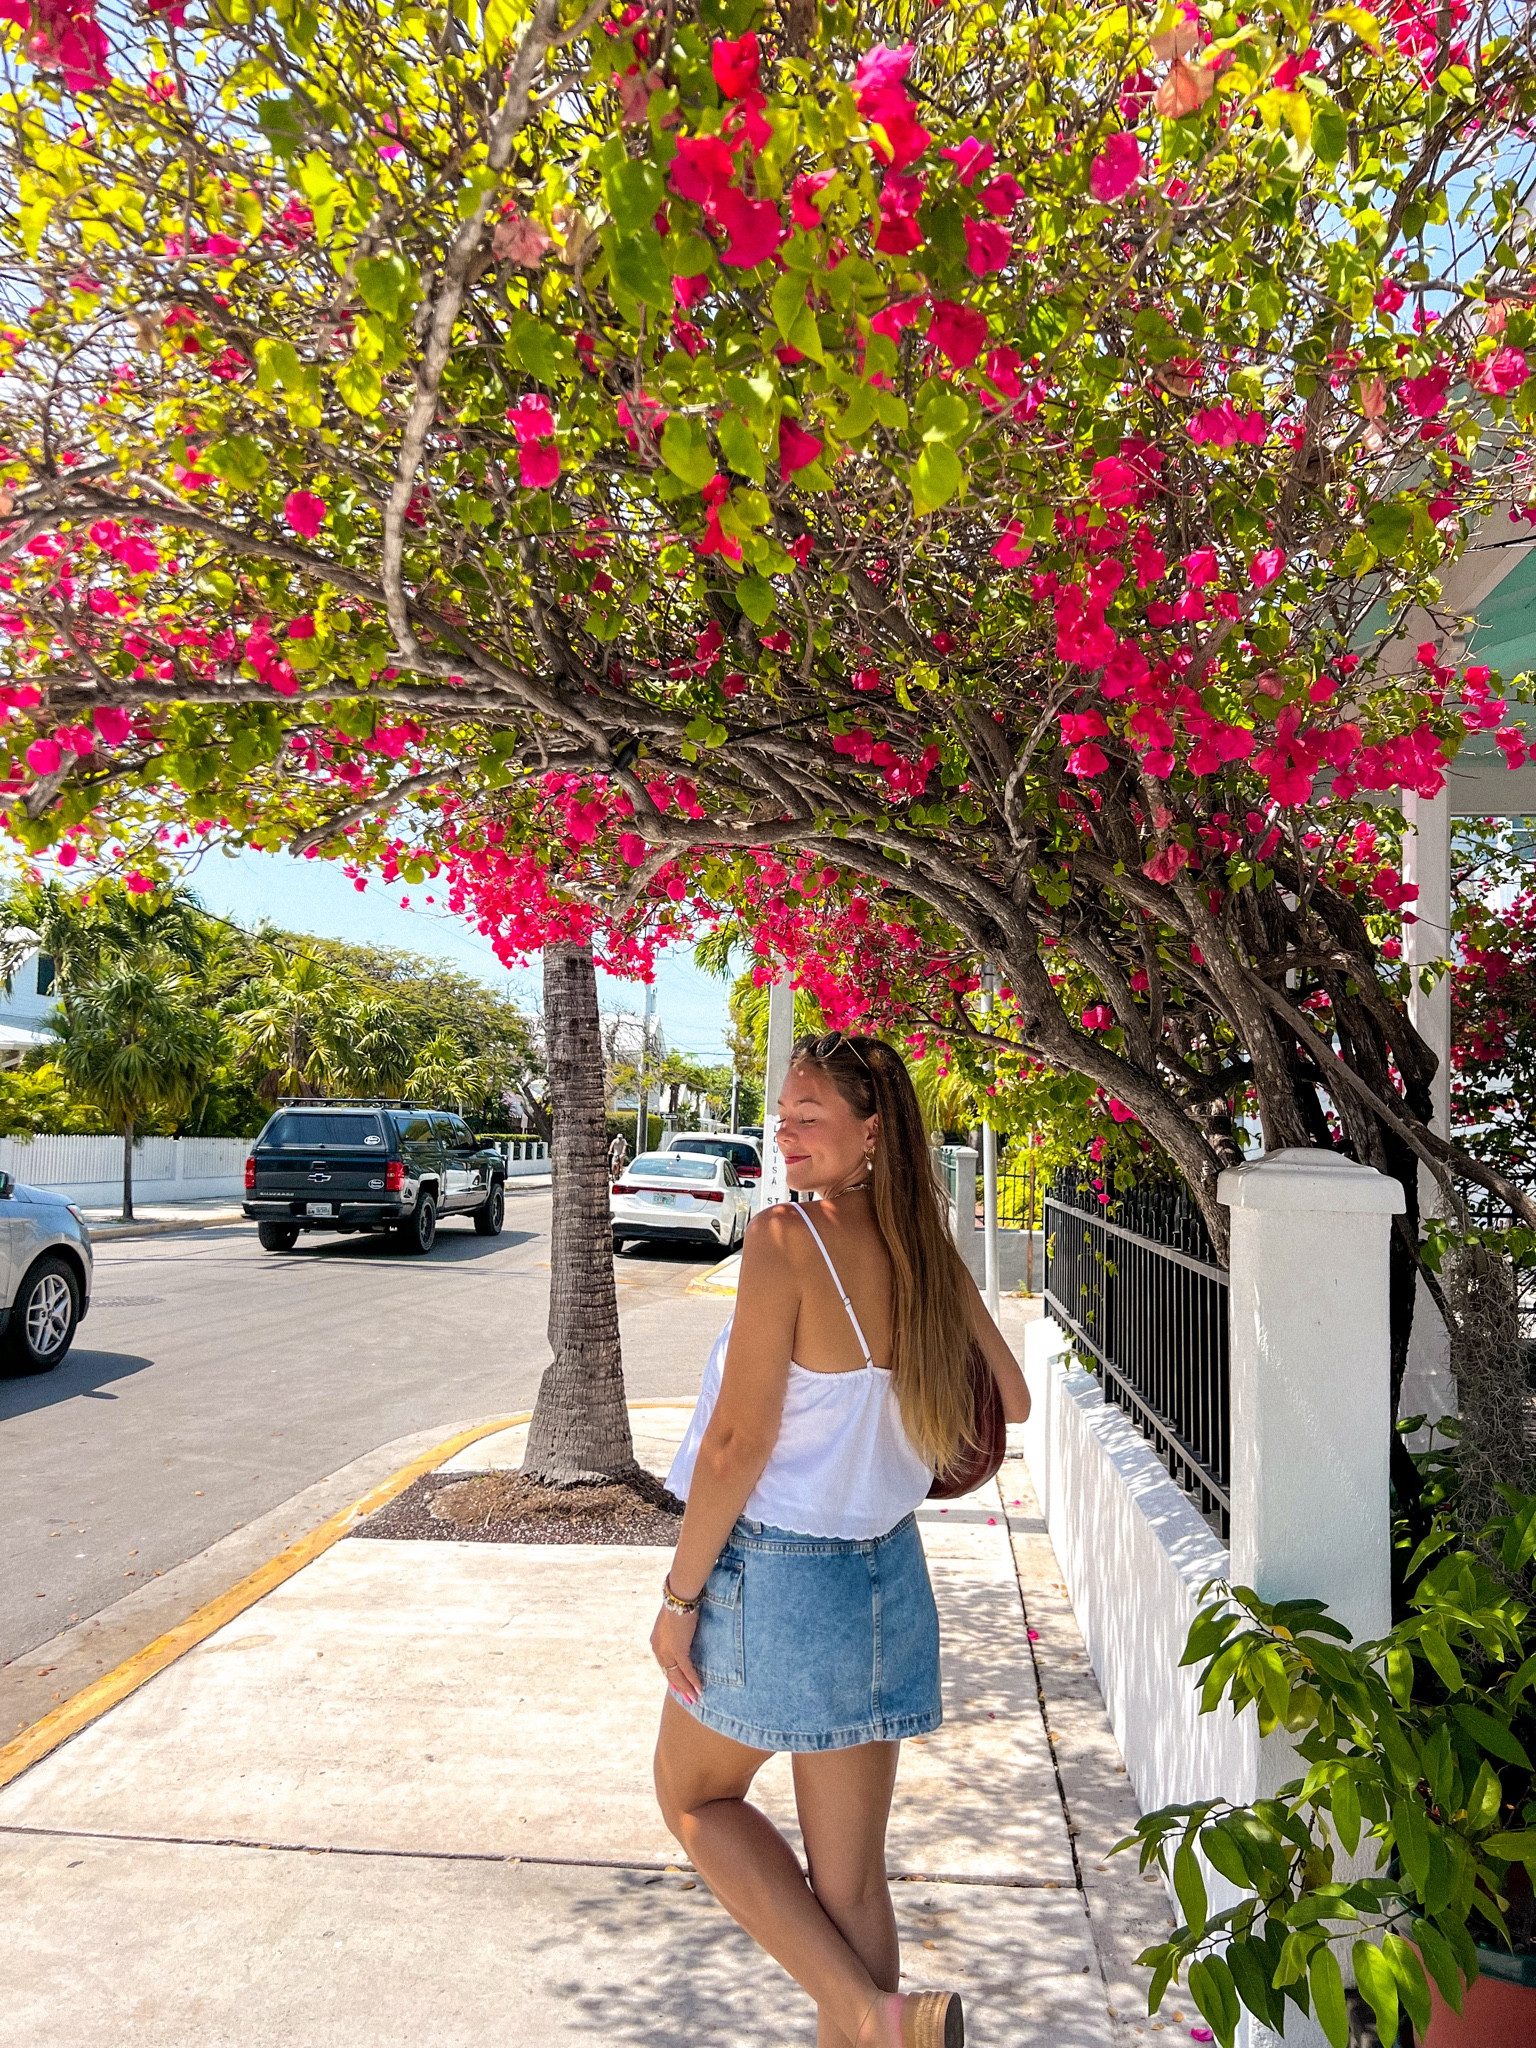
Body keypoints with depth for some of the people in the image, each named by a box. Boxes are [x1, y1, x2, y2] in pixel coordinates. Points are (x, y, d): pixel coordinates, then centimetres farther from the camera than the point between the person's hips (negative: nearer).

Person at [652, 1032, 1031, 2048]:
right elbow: (1011, 1400, 9)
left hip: (776, 1574, -6)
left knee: (693, 1795, 21)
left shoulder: (787, 1239, -20)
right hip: (889, 1578, 6)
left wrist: (680, 1595, -10)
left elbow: (740, 1439, -20)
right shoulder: (930, 1251, -1)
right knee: (851, 1877, 17)